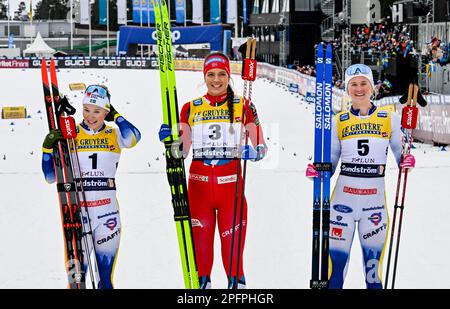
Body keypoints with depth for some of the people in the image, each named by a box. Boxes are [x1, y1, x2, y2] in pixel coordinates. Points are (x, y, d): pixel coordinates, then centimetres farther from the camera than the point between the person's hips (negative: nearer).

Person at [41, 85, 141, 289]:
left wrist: (116, 116, -5)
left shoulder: (113, 136, 5)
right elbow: (51, 177, 4)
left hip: (107, 210, 1)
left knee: (106, 278, 9)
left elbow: (133, 137, -20)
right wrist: (48, 148, -10)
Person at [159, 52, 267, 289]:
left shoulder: (243, 107, 5)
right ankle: (201, 284, 13)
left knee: (233, 241, -5)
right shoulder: (190, 108, 9)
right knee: (200, 237, 2)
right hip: (199, 183, 1)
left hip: (231, 183, -1)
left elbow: (261, 147, 2)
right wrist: (169, 139, -14)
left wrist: (253, 152, -18)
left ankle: (237, 284, 6)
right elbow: (182, 149, 5)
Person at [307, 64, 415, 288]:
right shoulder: (338, 122, 6)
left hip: (375, 199, 0)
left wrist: (407, 161, -12)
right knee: (336, 257, -2)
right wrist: (317, 171, -10)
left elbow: (400, 154, 10)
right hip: (344, 196, 0)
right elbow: (330, 163, 10)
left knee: (373, 260, 4)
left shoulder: (389, 119, 5)